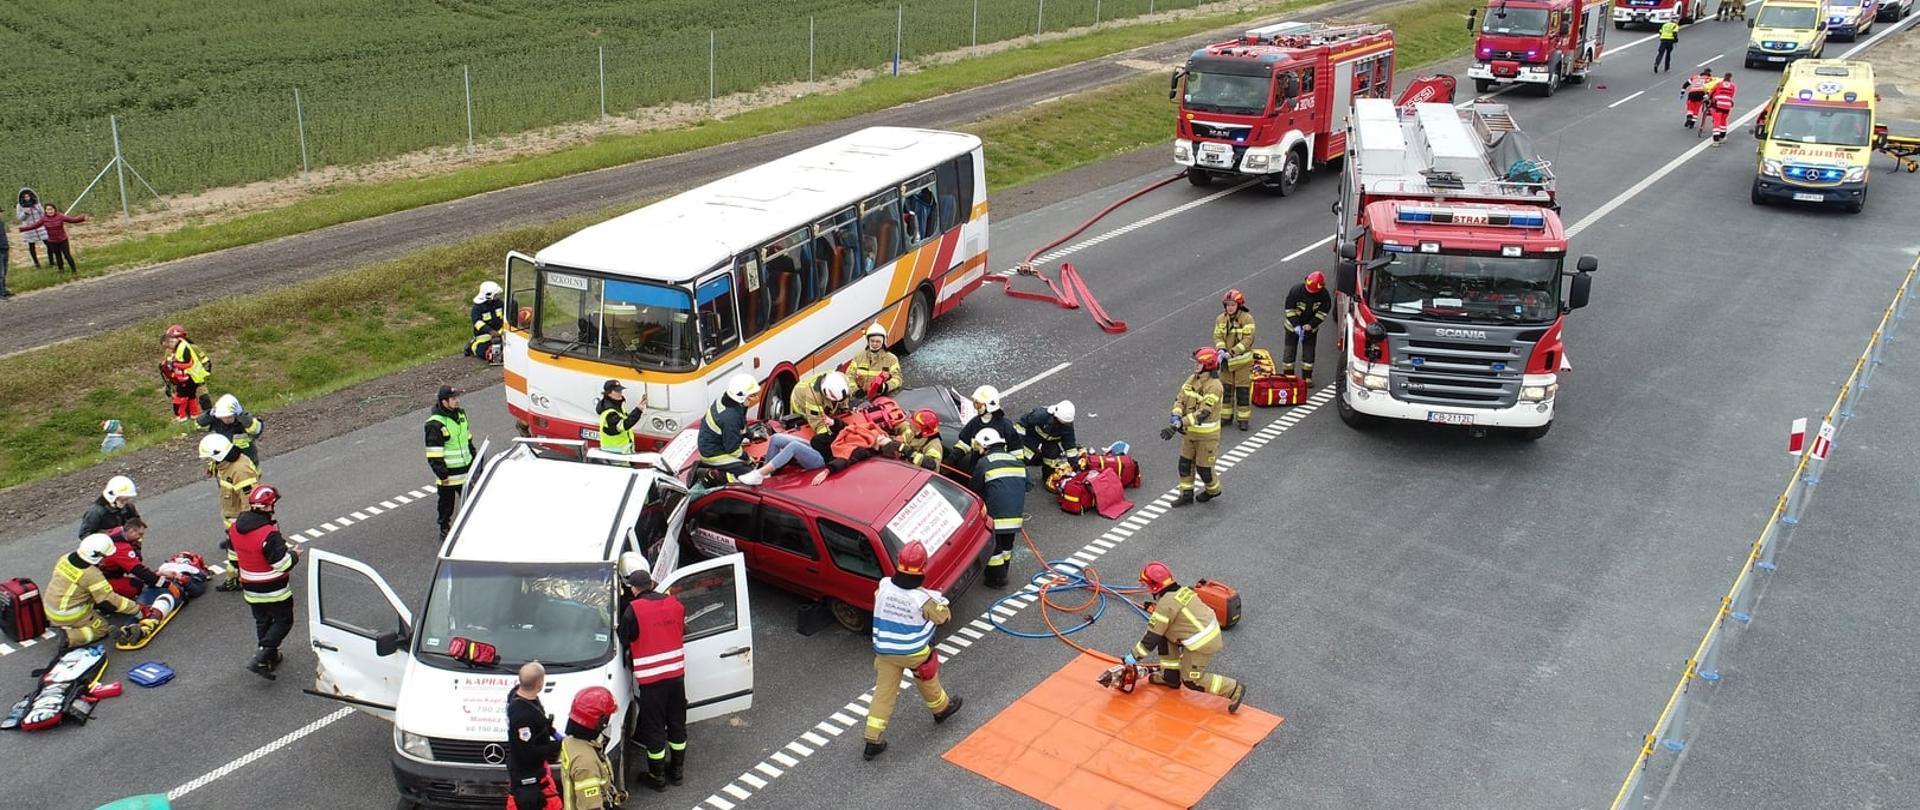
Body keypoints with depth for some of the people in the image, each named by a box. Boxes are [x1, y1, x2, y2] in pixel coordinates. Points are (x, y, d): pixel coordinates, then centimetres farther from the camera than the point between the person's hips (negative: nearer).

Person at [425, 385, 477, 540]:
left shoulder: (460, 414, 4)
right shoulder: (435, 424, -21)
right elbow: (433, 453, -20)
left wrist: (474, 454, 23)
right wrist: (441, 474, -20)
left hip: (466, 468, 7)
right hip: (448, 474, -7)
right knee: (447, 503, 9)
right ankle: (445, 530, 25)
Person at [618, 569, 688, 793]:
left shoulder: (633, 610, -15)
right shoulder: (675, 604, 1)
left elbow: (624, 642, -4)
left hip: (650, 678, -5)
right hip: (677, 673, 5)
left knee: (653, 727, 7)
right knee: (677, 722, 18)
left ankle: (658, 777, 18)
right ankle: (677, 769, 31)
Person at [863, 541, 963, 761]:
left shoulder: (883, 586, -17)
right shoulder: (922, 598, -27)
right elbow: (943, 616, -12)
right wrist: (937, 598, 4)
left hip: (885, 651, 3)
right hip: (915, 654, -3)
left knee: (883, 692, 10)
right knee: (927, 682, 25)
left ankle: (872, 741, 10)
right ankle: (942, 708, 53)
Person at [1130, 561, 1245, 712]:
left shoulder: (1165, 604, -19)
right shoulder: (1182, 590, 4)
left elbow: (1153, 636, -14)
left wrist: (1135, 656, -4)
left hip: (1202, 643, -9)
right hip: (1212, 630, 9)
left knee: (1191, 681, 5)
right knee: (1165, 636, 15)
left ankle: (1234, 689, 2)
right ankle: (1171, 677, 24)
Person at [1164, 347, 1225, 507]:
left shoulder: (1214, 386, -24)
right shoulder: (1191, 379, 0)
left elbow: (1203, 413, -31)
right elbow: (1180, 399, -2)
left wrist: (1179, 424, -37)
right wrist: (1175, 415, -24)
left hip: (1207, 434, -7)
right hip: (1190, 431, 7)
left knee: (1203, 467, 6)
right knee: (1185, 463, 12)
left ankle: (1213, 490, 33)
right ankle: (1186, 495, 26)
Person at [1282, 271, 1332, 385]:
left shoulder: (1324, 294, -19)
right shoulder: (1296, 290, -25)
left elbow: (1323, 311, -8)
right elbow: (1289, 309, -17)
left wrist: (1311, 325, -18)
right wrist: (1296, 326, -22)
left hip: (1311, 327, 1)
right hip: (1293, 325, -1)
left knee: (1309, 351, 6)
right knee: (1290, 350, 2)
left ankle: (1307, 377, 16)